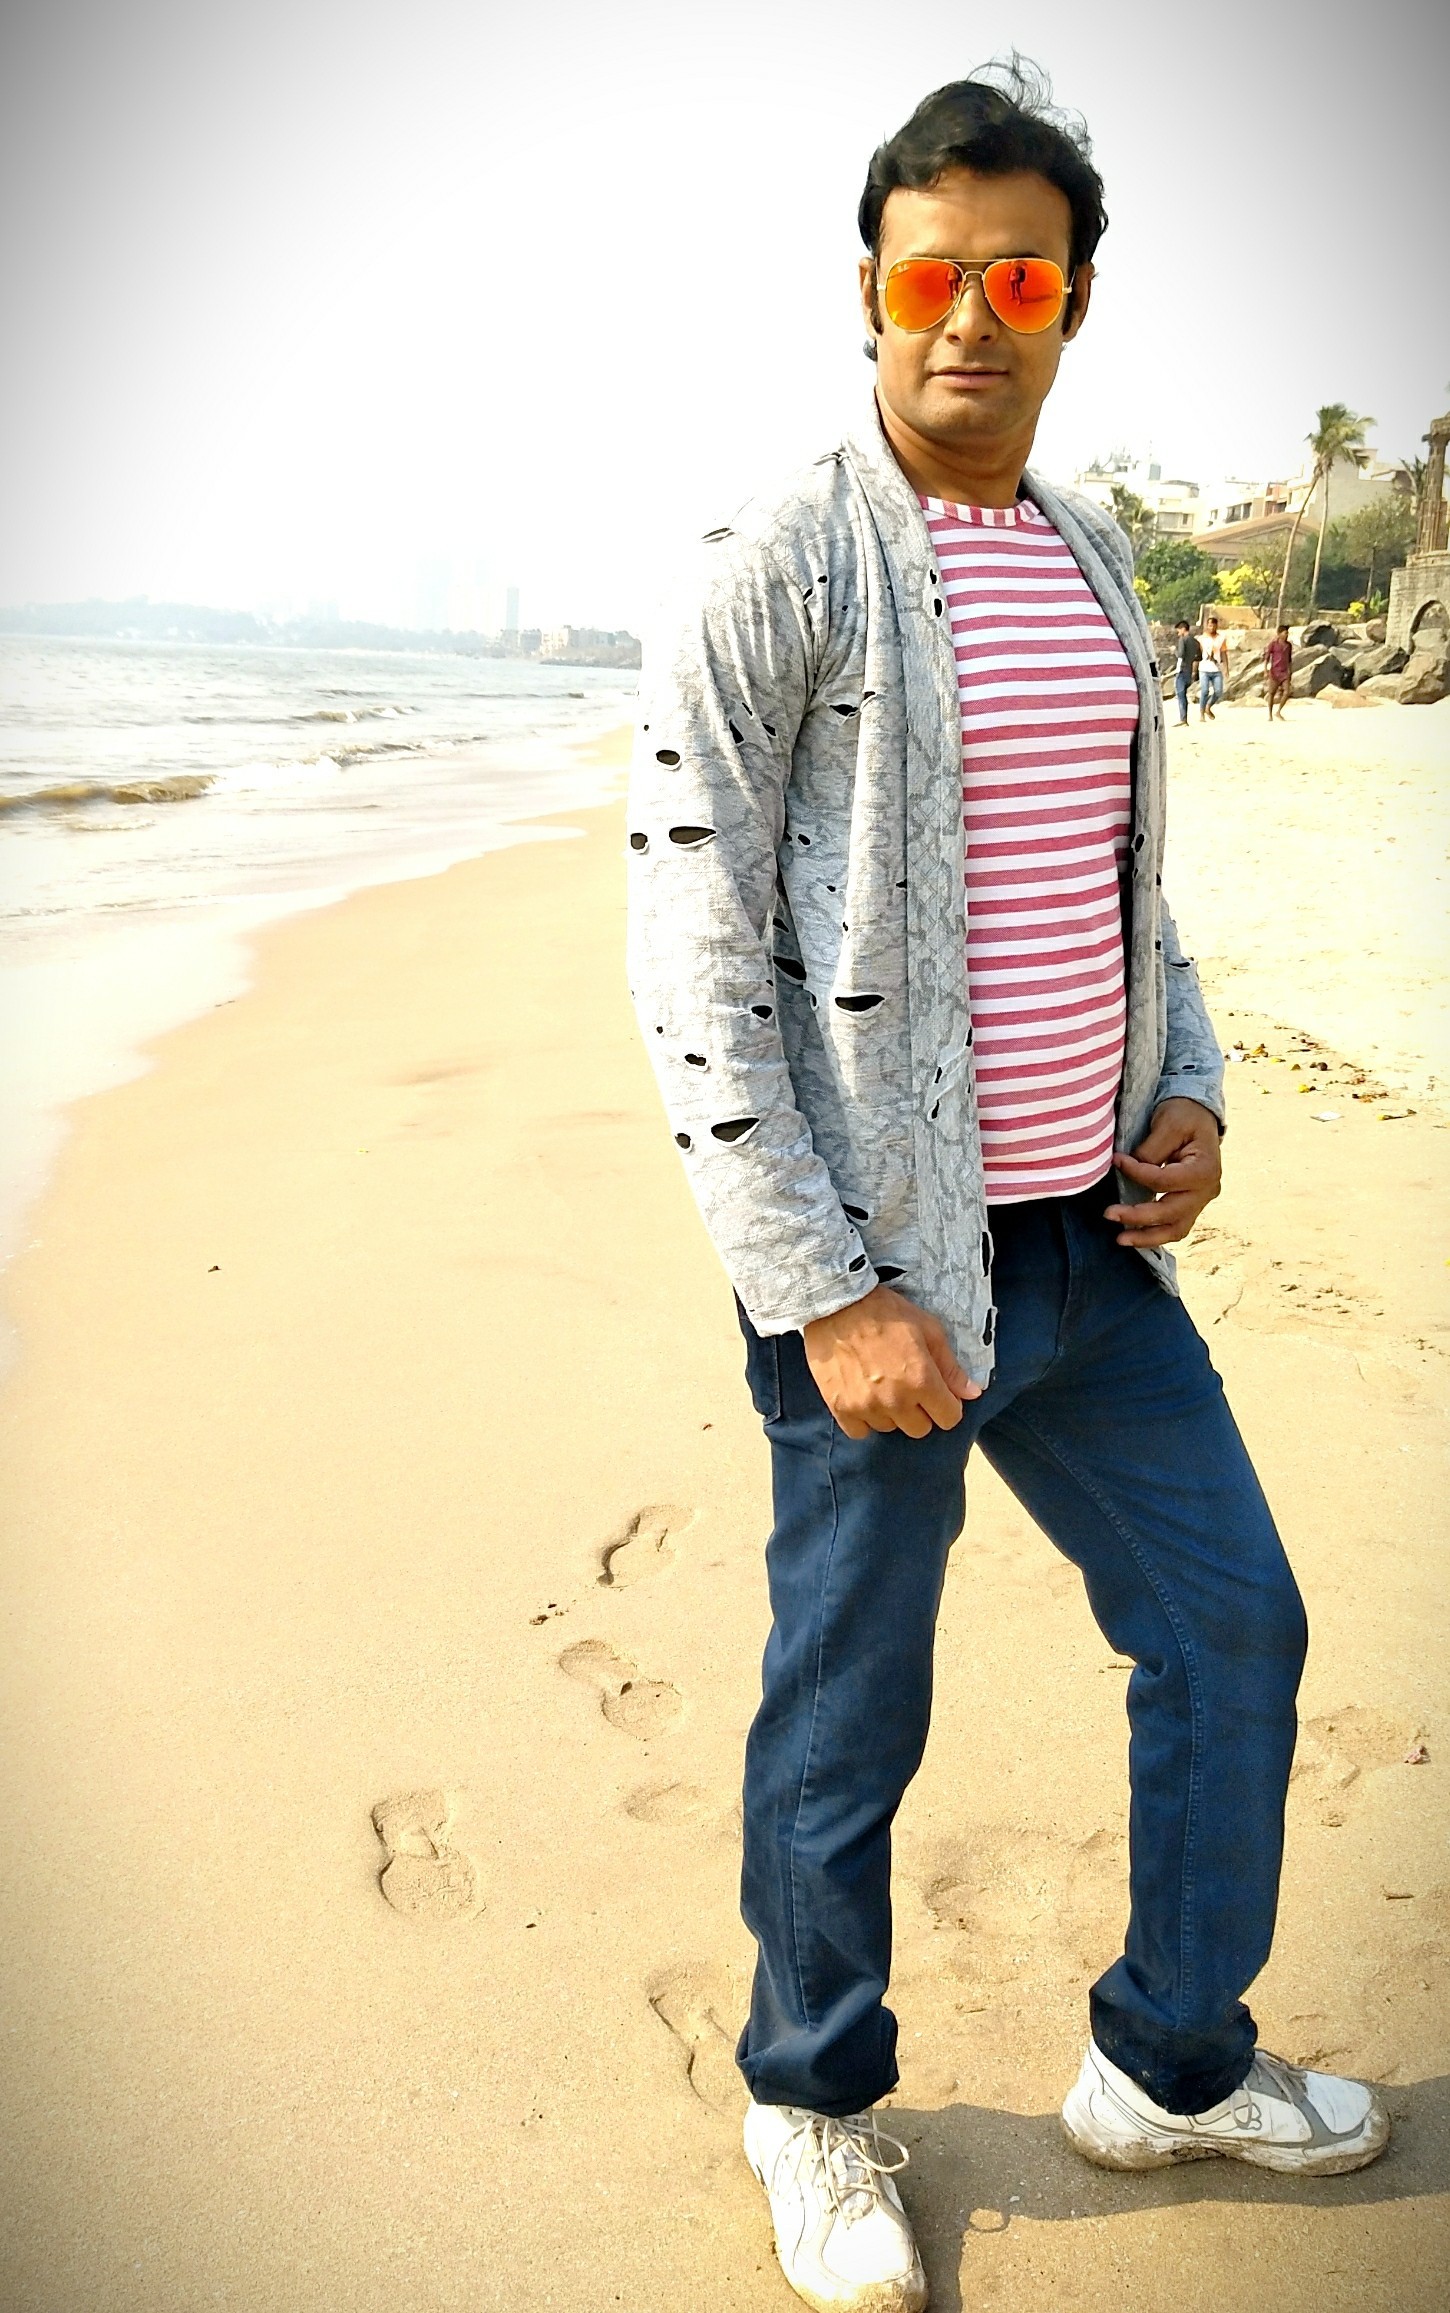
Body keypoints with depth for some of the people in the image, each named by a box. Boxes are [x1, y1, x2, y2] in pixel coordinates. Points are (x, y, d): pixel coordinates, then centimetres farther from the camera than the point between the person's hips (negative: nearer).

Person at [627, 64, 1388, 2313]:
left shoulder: (1092, 559, 12)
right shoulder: (774, 572, -10)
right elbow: (695, 967, -14)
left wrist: (1187, 1087, 6)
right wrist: (825, 1291, -17)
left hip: (1087, 1240, 7)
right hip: (880, 1261, -7)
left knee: (1233, 1623, 15)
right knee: (847, 1722, 8)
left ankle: (1170, 2062, 38)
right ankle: (814, 2105, 36)